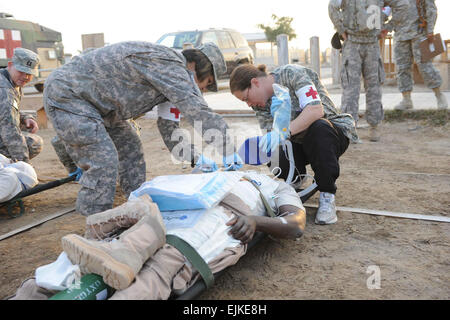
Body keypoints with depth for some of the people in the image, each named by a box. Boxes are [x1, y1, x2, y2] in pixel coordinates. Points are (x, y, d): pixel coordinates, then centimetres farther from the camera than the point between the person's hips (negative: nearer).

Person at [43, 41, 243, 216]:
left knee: (130, 148, 12)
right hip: (65, 94, -10)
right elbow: (198, 111, -28)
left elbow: (167, 125, 15)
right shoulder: (168, 64, -23)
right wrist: (229, 155, -20)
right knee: (103, 161, -17)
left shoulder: (171, 70, 9)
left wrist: (196, 159, 12)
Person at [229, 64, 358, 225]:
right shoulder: (261, 103, 2)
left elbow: (316, 110, -31)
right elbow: (272, 136, -1)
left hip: (333, 134, -4)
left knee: (318, 127, -39)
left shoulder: (291, 73, -17)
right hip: (299, 141, 5)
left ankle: (327, 197, -27)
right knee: (276, 156, -27)